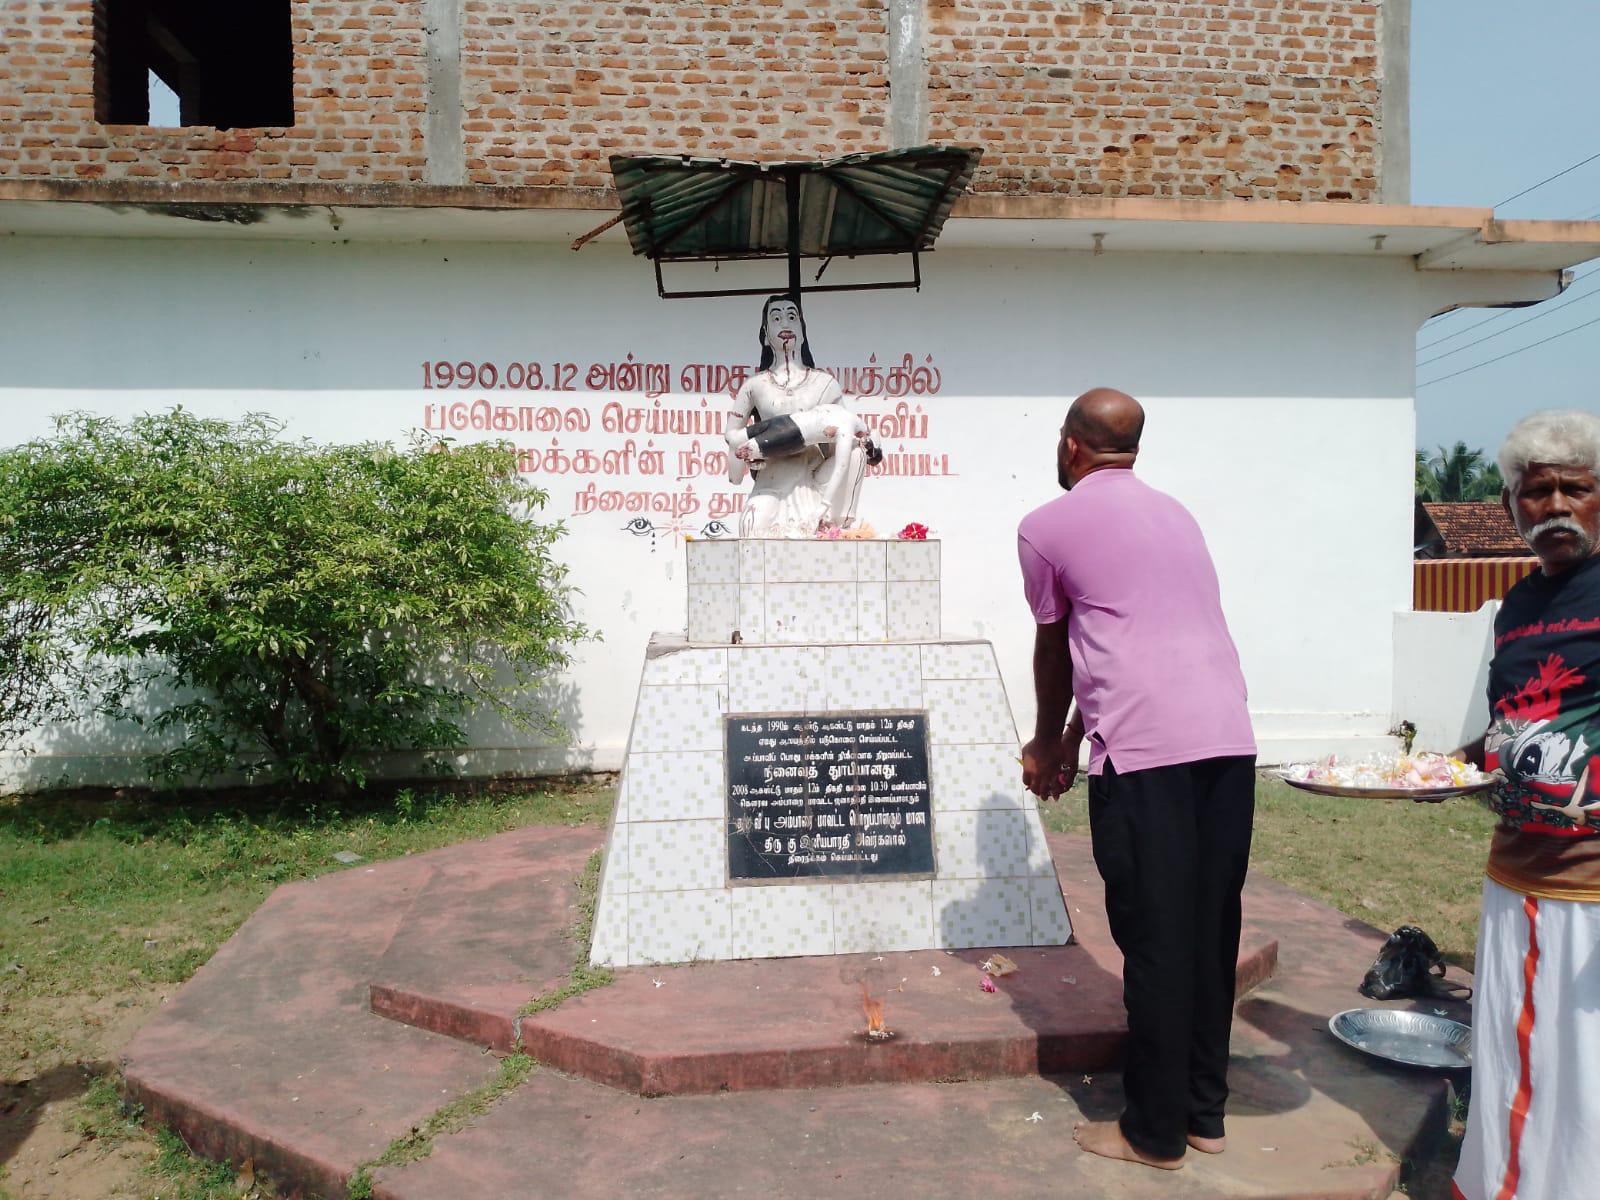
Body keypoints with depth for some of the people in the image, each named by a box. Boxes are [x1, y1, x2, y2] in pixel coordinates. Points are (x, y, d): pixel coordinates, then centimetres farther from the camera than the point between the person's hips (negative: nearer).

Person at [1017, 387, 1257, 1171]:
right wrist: (1080, 734, 35)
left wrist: (1048, 744, 31)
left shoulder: (1048, 526, 5)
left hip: (1146, 752, -6)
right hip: (1229, 740, 6)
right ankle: (1205, 1112, 27)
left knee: (1154, 940, 3)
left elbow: (1053, 650, 15)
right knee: (1210, 933, 14)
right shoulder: (1175, 514, 22)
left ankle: (1155, 1133, 16)